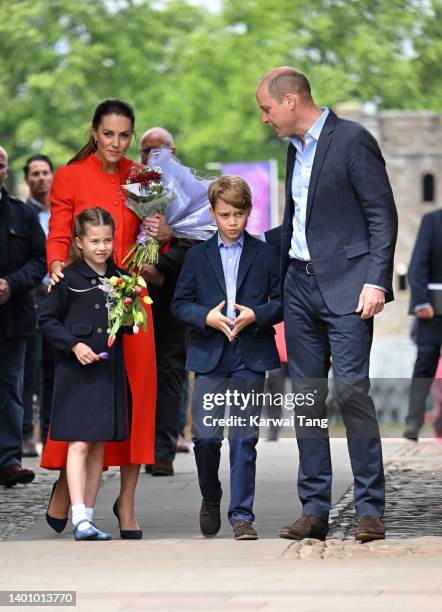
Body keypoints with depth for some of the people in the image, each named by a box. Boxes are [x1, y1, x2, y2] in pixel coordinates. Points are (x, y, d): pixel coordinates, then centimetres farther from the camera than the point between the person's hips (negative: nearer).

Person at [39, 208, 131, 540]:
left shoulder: (121, 278, 8)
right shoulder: (68, 279, -4)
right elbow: (48, 320, -2)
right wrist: (74, 344, -13)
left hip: (110, 370, 5)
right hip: (76, 373, -5)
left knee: (99, 447, 7)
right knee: (79, 443, -10)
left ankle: (89, 517, 13)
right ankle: (79, 518, -14)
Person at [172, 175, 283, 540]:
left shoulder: (265, 254, 6)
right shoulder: (198, 256, 9)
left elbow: (282, 301, 5)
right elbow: (180, 304, 8)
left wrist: (256, 315, -12)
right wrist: (206, 317, -11)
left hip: (251, 358, -1)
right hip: (210, 357, 1)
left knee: (244, 438, -1)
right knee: (205, 435, -3)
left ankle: (242, 513, 4)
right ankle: (211, 499, 21)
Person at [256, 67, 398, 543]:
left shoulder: (352, 140, -7)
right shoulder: (295, 149, 17)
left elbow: (383, 215, -10)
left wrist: (375, 282, -18)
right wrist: (277, 282, 16)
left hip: (344, 287, -8)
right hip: (299, 286, 8)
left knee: (351, 388, -14)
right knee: (306, 395, 5)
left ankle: (370, 509, -9)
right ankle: (314, 509, 9)